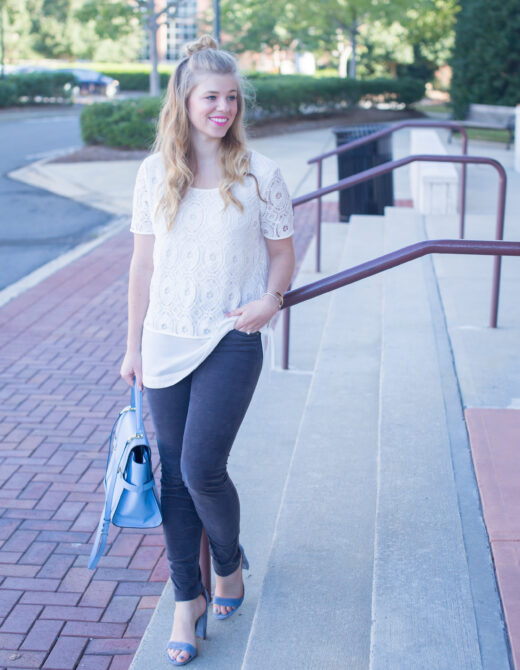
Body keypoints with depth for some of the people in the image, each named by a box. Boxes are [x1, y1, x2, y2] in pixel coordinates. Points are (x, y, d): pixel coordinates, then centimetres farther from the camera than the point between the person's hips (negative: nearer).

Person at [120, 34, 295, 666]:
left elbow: (282, 252, 7)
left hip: (231, 345, -3)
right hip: (166, 344, 3)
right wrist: (134, 345, 9)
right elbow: (143, 263, 8)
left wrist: (271, 298, -14)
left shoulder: (259, 173, -3)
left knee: (202, 469, -9)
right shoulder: (155, 173, 3)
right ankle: (188, 598, 22)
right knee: (174, 476, 7)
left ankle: (230, 562, 23)